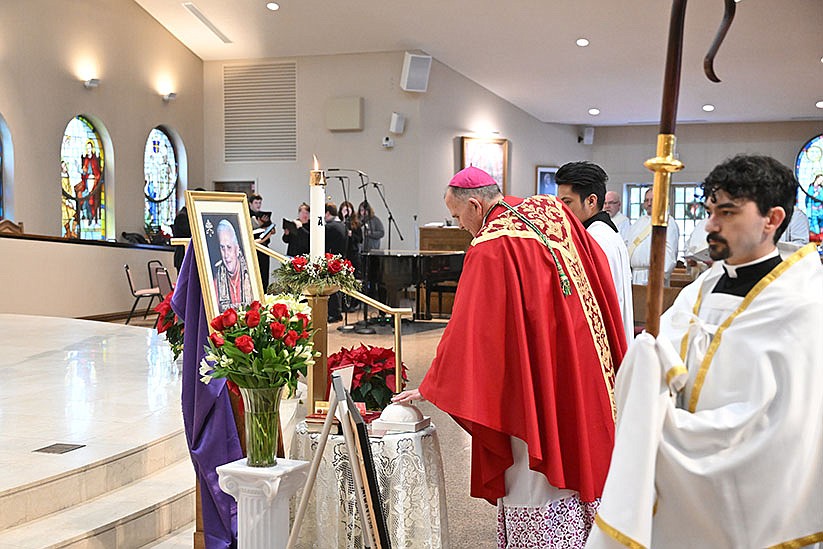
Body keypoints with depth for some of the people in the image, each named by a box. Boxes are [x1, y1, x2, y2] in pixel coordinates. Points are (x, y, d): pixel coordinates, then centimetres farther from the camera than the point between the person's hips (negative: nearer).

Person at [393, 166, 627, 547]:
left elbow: (466, 330, -16)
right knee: (576, 464, 18)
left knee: (535, 480, 3)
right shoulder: (552, 211, 3)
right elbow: (599, 268, 12)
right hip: (586, 371, 8)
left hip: (536, 381, -8)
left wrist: (430, 387, -7)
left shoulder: (491, 249, -18)